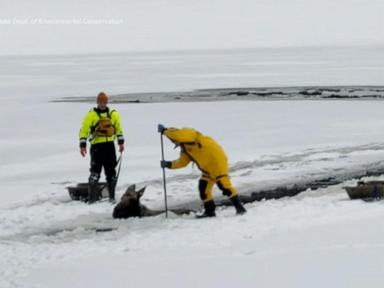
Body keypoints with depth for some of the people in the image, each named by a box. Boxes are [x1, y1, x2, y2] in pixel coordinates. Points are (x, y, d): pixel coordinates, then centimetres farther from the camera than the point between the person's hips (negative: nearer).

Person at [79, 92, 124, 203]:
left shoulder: (113, 114, 11)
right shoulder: (91, 115, 0)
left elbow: (119, 128, 19)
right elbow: (84, 130, -2)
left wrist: (121, 142, 13)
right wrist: (82, 145, -9)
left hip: (110, 145, 3)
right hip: (97, 145, -3)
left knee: (111, 172, 6)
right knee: (95, 172, -8)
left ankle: (112, 196, 14)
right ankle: (92, 197, -6)